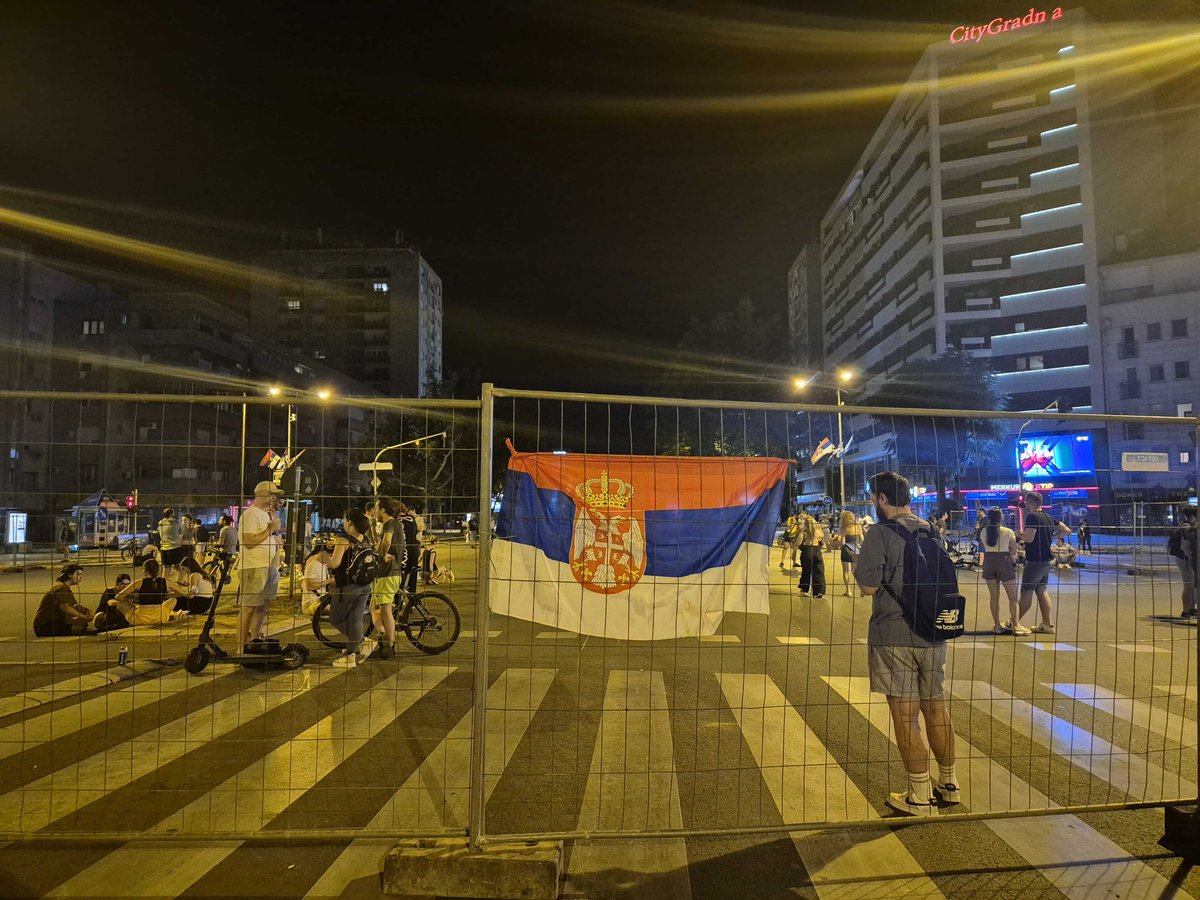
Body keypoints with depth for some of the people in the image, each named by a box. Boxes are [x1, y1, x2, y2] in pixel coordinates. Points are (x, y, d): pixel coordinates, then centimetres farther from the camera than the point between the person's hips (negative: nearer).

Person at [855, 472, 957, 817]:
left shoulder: (880, 533, -13)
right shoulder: (931, 530, 7)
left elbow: (869, 586, -17)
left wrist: (858, 571, 2)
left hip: (894, 636, -6)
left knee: (905, 714, 2)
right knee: (936, 706, 18)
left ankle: (921, 796, 11)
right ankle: (949, 784, 31)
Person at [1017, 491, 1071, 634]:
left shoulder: (1032, 517, -17)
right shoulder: (1049, 517, 10)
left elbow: (1028, 538, -25)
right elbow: (1067, 531, 15)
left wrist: (1018, 534, -8)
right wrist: (1051, 536, 19)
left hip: (1036, 560, -9)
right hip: (1047, 559, 9)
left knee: (1026, 593, -2)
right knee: (1042, 590, 14)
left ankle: (1015, 622, 6)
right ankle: (1047, 624, 15)